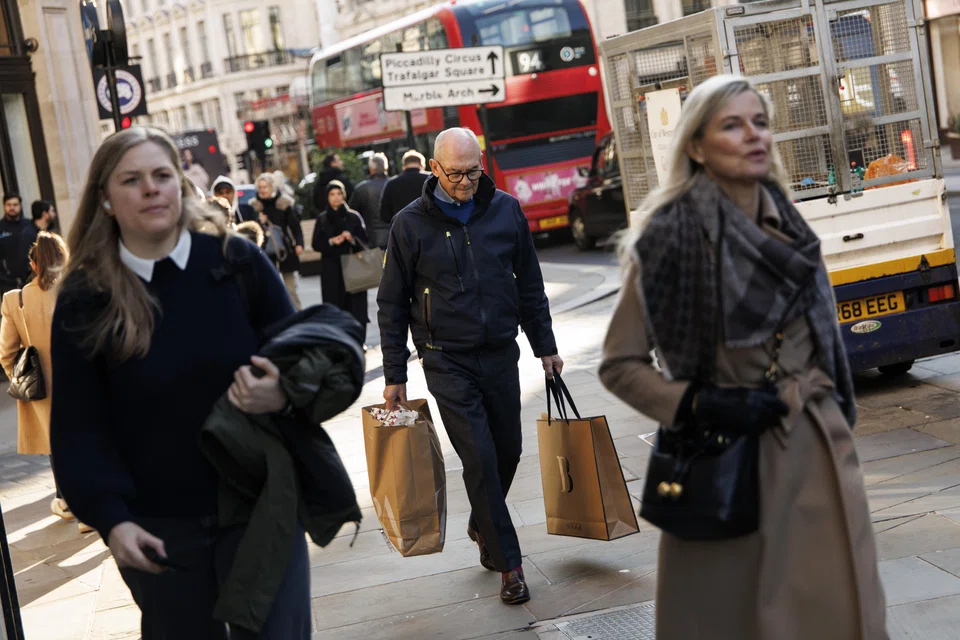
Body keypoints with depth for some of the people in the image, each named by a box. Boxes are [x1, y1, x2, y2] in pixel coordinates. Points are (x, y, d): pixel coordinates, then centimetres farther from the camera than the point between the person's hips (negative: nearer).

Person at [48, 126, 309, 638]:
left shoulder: (235, 261, -5)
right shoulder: (84, 297, -4)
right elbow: (78, 424, -3)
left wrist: (285, 394, -20)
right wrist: (110, 517, -14)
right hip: (157, 527, 1)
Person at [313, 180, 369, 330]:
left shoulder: (354, 216, 2)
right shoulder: (322, 219, 8)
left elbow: (365, 240, 1)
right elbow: (316, 244, 5)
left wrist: (352, 239, -18)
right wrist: (331, 241, -11)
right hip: (331, 269, 1)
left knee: (355, 305, -5)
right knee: (334, 305, -2)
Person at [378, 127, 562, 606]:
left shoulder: (505, 210, 2)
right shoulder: (410, 224, -6)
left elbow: (529, 283, 11)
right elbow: (392, 304, 0)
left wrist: (545, 347, 11)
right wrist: (395, 375, -2)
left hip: (500, 353, 3)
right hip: (447, 360, -3)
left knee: (508, 450, 10)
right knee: (479, 457, -7)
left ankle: (482, 526, 37)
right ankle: (508, 563, 3)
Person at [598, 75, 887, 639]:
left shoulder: (788, 225, 7)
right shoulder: (672, 236, -11)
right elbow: (620, 364, -6)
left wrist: (834, 419, 16)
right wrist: (699, 404, -19)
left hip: (818, 451, 5)